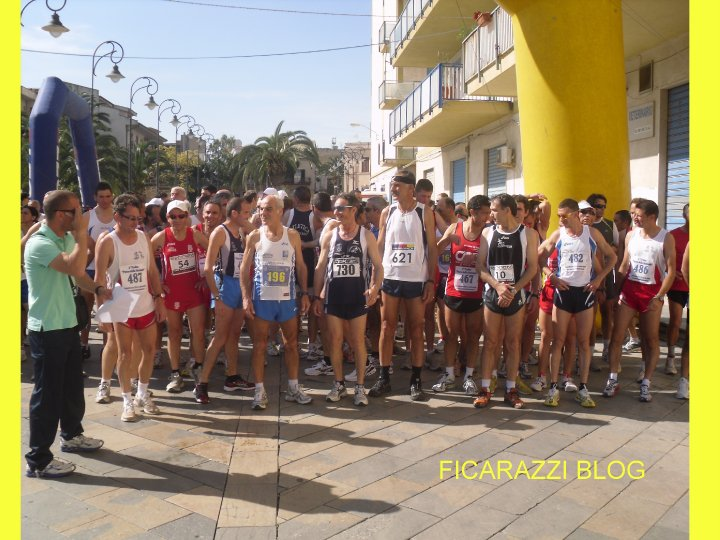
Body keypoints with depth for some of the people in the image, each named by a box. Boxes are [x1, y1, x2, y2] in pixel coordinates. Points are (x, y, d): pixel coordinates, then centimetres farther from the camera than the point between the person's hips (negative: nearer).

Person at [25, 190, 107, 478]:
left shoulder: (66, 239, 8)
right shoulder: (39, 244, -20)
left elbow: (78, 272, 20)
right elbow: (75, 267, -35)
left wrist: (97, 289, 3)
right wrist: (82, 232, -25)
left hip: (67, 325, 9)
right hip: (47, 330, -9)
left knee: (72, 386, 21)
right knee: (47, 393, -1)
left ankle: (71, 435, 40)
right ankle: (38, 460, 11)